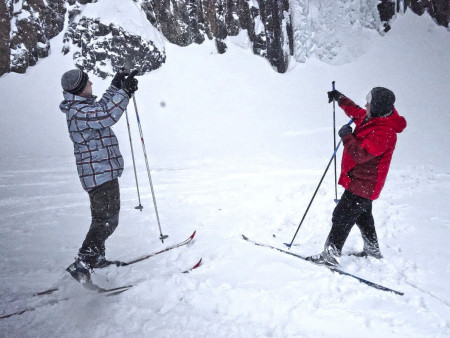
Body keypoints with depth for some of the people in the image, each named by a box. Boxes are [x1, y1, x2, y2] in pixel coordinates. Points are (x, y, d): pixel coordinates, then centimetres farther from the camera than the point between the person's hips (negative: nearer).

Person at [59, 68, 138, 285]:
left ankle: (96, 259, 32)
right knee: (107, 220, -9)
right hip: (100, 173, -11)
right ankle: (81, 265, -5)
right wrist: (124, 92, -27)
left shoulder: (80, 107, 12)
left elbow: (101, 109, 28)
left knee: (102, 218, 20)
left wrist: (115, 87, 26)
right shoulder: (78, 112, -20)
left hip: (102, 171, 11)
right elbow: (107, 116, -32)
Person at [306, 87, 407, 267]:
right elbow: (356, 112, 24)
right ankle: (373, 250, 41)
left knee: (342, 217, -7)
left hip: (362, 183, -11)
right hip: (362, 180, 11)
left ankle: (330, 255, 1)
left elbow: (361, 154, -35)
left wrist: (346, 136, -25)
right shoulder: (373, 118, 1)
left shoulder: (384, 132, -28)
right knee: (362, 215, 25)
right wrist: (340, 98, 27)